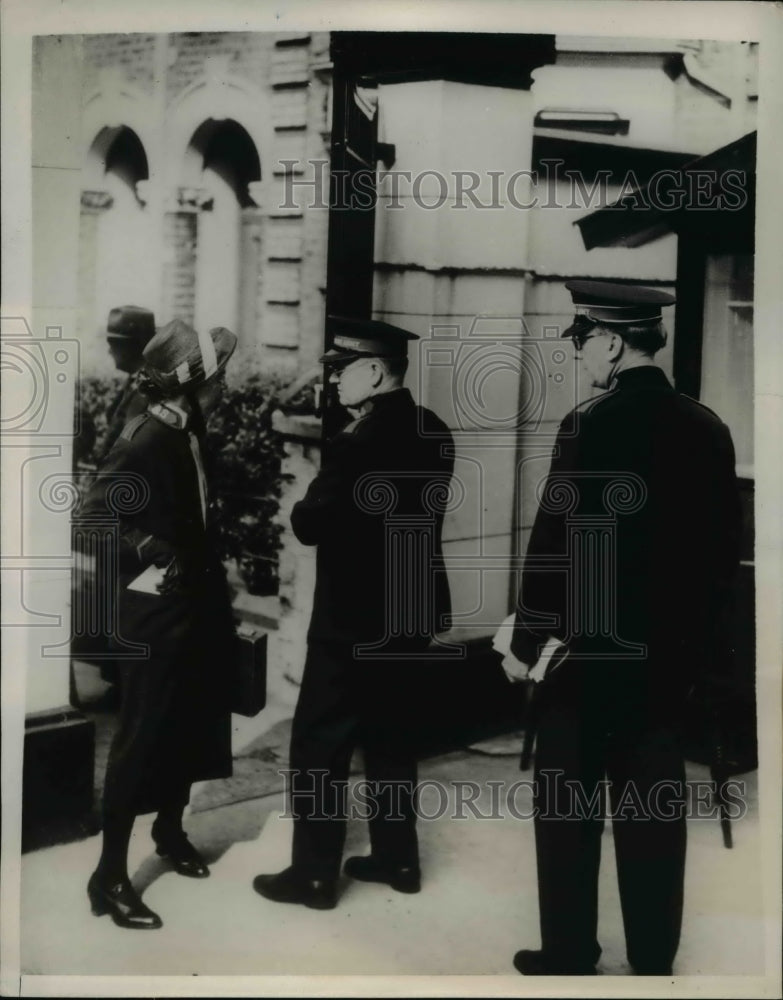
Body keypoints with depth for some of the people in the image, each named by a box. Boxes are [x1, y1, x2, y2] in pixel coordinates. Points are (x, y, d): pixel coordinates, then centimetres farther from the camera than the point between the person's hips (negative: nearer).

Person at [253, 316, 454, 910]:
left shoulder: (358, 442, -23)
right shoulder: (434, 433, 3)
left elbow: (310, 526, -18)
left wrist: (308, 502, 3)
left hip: (354, 619, -8)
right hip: (413, 612, 8)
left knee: (319, 749, 6)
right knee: (391, 739, 19)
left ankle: (314, 875, 15)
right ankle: (397, 858, 29)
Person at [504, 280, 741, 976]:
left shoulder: (591, 426, -16)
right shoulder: (709, 428, 2)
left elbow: (554, 547, -15)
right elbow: (724, 546, 8)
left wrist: (526, 642, -4)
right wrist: (702, 636, 17)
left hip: (587, 648, -6)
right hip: (671, 650, 6)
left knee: (569, 807, 8)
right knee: (656, 804, 13)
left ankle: (570, 958, 18)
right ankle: (654, 960, 24)